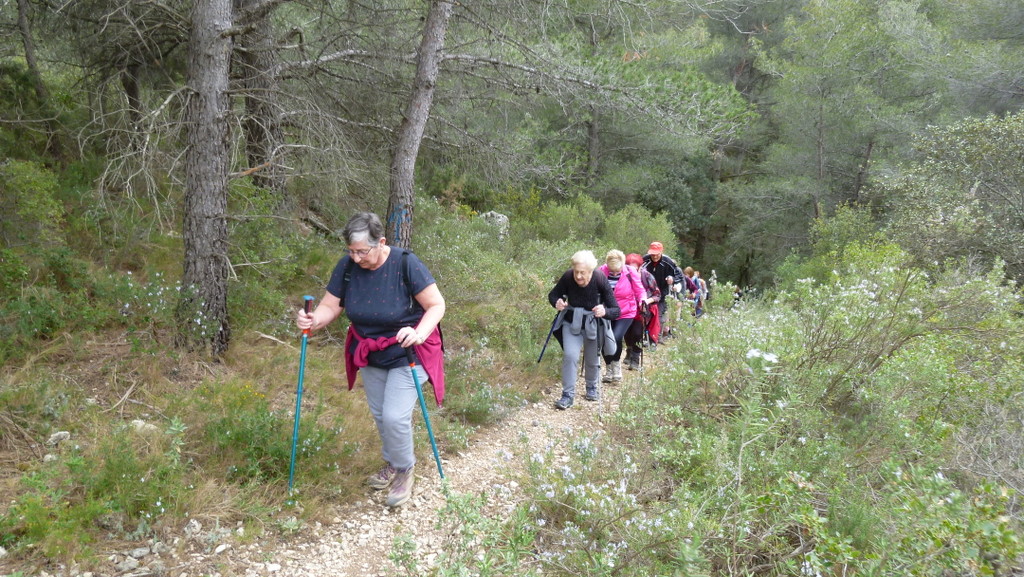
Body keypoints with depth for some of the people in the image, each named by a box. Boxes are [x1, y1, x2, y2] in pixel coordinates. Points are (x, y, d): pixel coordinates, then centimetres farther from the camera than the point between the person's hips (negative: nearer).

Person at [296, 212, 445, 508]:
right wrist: (314, 320, -31)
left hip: (407, 353, -5)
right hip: (369, 354, 5)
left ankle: (404, 469, 17)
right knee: (379, 414, 16)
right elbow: (330, 306, -9)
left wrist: (419, 333, -38)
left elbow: (436, 305, -20)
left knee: (395, 417, -11)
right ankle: (392, 463, 41)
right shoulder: (347, 266, -12)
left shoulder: (406, 264, -24)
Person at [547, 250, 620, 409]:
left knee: (592, 360, 14)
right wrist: (557, 302, -29)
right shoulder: (567, 277, -24)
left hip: (593, 325, 0)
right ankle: (568, 395, -2)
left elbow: (616, 311, -24)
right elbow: (553, 295, -6)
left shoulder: (600, 280, -27)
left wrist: (605, 311, -46)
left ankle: (592, 387, 42)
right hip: (571, 322, 0)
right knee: (570, 355, -15)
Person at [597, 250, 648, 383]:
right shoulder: (601, 271, -9)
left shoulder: (630, 272, -12)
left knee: (616, 337, -20)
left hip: (625, 313, -2)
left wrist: (643, 299, -20)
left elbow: (640, 290, -1)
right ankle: (609, 368, 22)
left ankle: (616, 366, 5)